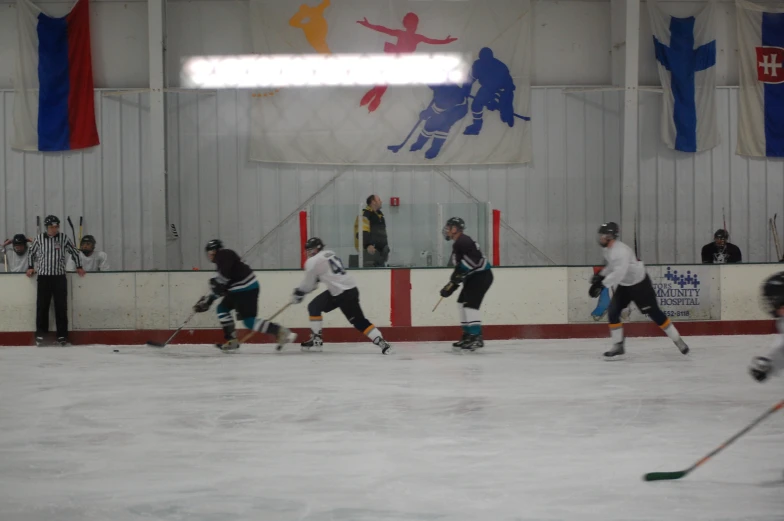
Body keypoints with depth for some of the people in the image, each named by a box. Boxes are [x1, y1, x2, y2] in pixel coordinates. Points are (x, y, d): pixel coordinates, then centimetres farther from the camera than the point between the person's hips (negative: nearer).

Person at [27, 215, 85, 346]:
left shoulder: (64, 238, 0)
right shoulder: (39, 239, 0)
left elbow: (74, 252, 11)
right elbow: (31, 253, 13)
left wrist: (79, 267, 9)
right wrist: (30, 267, 6)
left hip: (59, 277, 0)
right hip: (43, 277, 0)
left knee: (61, 306, 0)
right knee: (42, 305, 2)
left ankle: (62, 335, 4)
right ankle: (40, 333, 11)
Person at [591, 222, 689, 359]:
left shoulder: (620, 251, -30)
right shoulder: (608, 250, 1)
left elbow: (619, 273, -40)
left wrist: (601, 284, -40)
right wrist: (600, 276, 8)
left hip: (640, 284, -9)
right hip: (624, 285, 9)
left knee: (654, 313, -3)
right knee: (613, 312, -5)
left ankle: (678, 340, 11)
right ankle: (618, 346, 2)